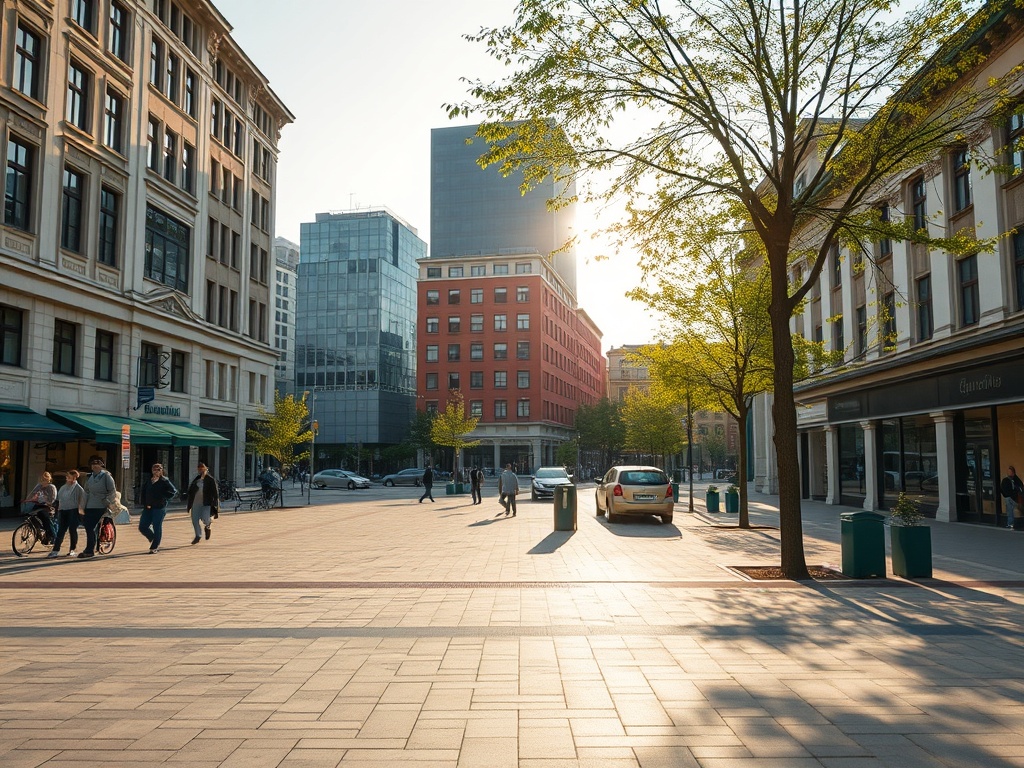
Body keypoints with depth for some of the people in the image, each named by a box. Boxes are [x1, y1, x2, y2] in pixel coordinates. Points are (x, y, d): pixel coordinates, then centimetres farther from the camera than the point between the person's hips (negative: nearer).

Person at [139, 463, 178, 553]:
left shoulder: (164, 481, -3)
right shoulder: (148, 480, 10)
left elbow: (174, 491, -6)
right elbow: (142, 493, 15)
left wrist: (163, 499, -10)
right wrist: (145, 503, 3)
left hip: (159, 508, -5)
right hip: (148, 508, 5)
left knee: (157, 527, -2)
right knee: (142, 527, 3)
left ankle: (154, 547, 8)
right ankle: (153, 539, 28)